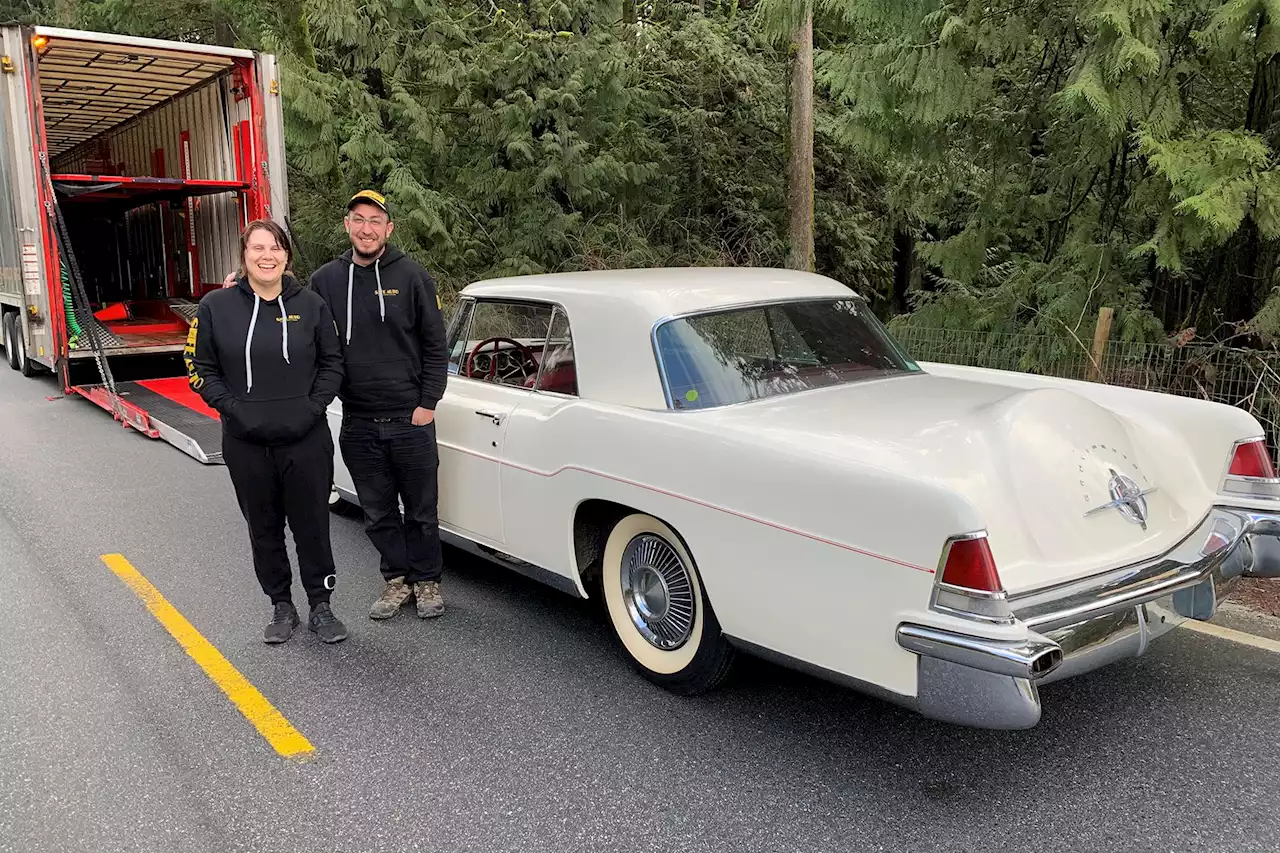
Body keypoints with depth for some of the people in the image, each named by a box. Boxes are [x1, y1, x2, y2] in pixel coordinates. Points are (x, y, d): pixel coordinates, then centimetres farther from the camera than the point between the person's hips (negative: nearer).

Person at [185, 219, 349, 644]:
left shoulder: (311, 304, 1)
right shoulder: (216, 306, 0)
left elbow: (332, 362, 7)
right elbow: (200, 368, 4)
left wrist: (314, 406, -6)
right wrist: (233, 408, -8)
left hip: (306, 440, -1)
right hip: (246, 443, 1)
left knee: (312, 526, 5)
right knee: (264, 529, 12)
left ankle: (321, 607, 21)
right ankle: (281, 607, 28)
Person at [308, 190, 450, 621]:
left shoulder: (412, 276, -3)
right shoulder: (325, 280, 4)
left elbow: (435, 345, -1)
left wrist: (428, 403, -6)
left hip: (410, 419, -2)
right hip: (358, 423, 3)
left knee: (421, 508, 8)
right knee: (377, 512, 13)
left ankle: (426, 580, 25)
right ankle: (397, 579, 28)